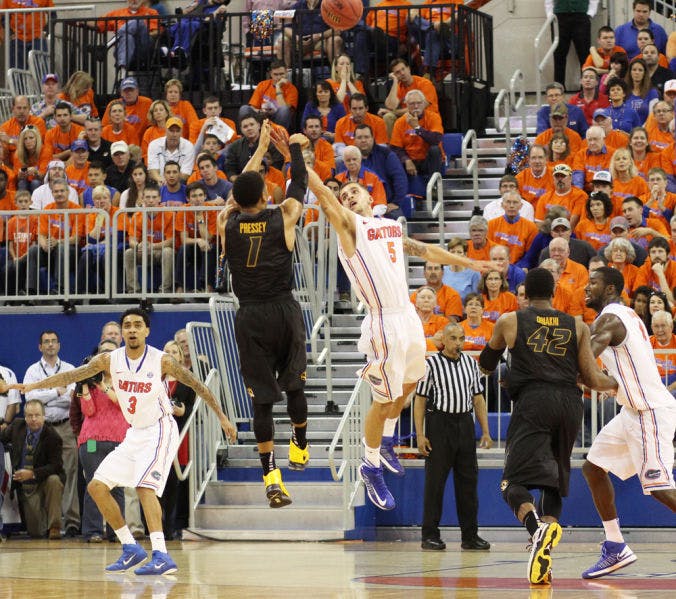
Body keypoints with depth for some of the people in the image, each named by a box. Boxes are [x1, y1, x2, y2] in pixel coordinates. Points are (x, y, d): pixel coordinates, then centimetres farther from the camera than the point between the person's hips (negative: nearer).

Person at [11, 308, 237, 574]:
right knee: (97, 487, 3)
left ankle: (161, 556, -34)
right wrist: (34, 385, -16)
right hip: (134, 434, 7)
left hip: (159, 430, -7)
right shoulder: (109, 360, -2)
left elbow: (198, 386, -4)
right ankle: (131, 549, 13)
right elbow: (73, 375, -5)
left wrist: (223, 418, -1)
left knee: (145, 485, -27)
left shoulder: (162, 361, -13)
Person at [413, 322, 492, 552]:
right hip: (439, 422, -5)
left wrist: (485, 431, 8)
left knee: (468, 480, 5)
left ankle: (470, 535, 11)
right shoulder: (431, 364, -4)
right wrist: (420, 434, -10)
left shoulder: (470, 363, 10)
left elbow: (477, 397, 15)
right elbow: (420, 400, -4)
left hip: (465, 423, 5)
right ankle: (430, 535, 3)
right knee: (435, 481, -2)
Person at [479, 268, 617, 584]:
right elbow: (593, 379, 10)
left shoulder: (509, 321, 10)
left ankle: (537, 526, -39)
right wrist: (617, 384, 32)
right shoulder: (578, 326, 15)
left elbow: (485, 366, 25)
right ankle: (544, 555, 0)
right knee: (553, 482, 16)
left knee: (514, 482, -7)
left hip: (532, 403, -3)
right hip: (570, 404, 3)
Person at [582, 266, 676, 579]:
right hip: (635, 410, 10)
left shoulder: (609, 318, -14)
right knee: (593, 467, 12)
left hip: (650, 411, -10)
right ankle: (616, 549, 13)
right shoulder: (626, 315, 16)